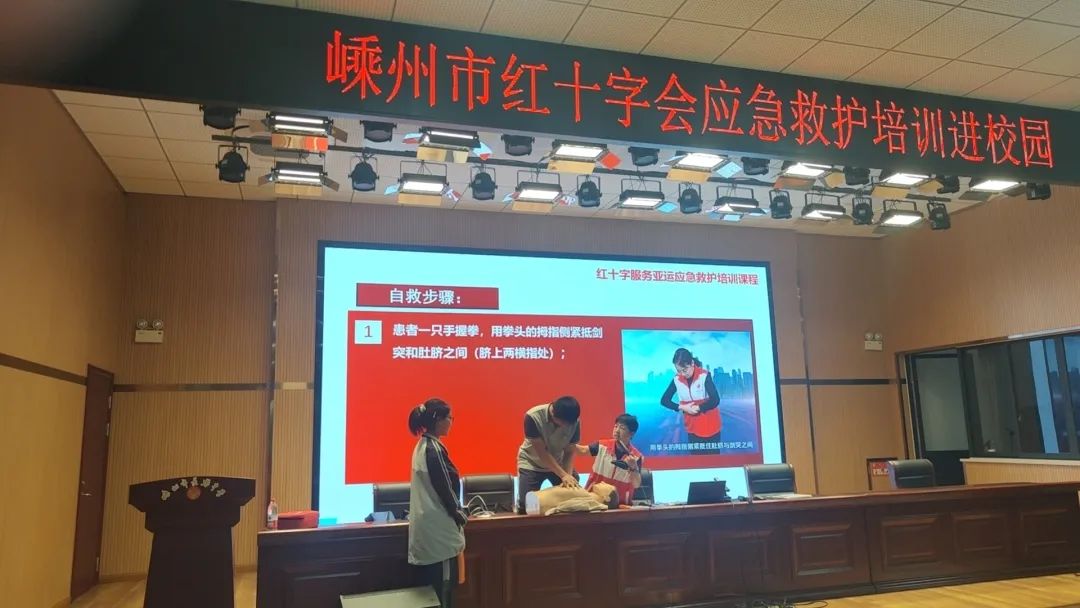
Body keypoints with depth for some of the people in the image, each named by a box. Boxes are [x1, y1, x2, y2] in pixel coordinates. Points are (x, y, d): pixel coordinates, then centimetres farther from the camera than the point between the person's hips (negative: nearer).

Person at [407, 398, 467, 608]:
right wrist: (460, 516, -3)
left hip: (427, 522, 9)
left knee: (432, 583, 13)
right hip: (438, 525, -9)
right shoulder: (434, 449, -18)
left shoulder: (422, 446, 10)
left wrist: (456, 513, 15)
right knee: (444, 583, -2)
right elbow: (444, 488, -16)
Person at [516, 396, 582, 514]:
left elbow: (569, 452, -12)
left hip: (559, 463, 3)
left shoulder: (574, 421, -22)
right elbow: (542, 452, -28)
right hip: (532, 463, -3)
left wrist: (568, 476, -28)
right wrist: (563, 475, -34)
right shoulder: (533, 417, -31)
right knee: (525, 504, -15)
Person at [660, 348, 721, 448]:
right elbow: (664, 400, 0)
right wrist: (682, 407, -12)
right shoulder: (677, 379, -6)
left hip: (710, 427, -3)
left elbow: (715, 400, -21)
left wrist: (698, 408, -18)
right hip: (693, 428, 3)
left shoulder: (704, 376, -17)